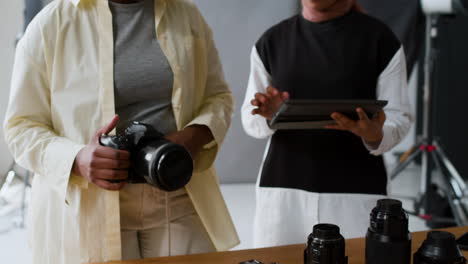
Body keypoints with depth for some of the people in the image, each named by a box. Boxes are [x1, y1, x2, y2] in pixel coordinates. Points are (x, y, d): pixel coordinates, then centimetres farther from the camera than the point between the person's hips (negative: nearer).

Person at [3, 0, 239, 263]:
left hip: (179, 204, 3)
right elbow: (21, 126, -2)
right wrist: (76, 159, -22)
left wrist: (195, 136, -10)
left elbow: (218, 96, 12)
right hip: (89, 212, -2)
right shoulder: (51, 24, -4)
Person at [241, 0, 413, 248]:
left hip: (357, 191, -2)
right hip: (282, 188, 2)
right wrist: (269, 115, -13)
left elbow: (399, 118, 0)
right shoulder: (270, 42, 7)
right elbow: (250, 120, 9)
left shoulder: (381, 39, 0)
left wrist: (375, 136, -22)